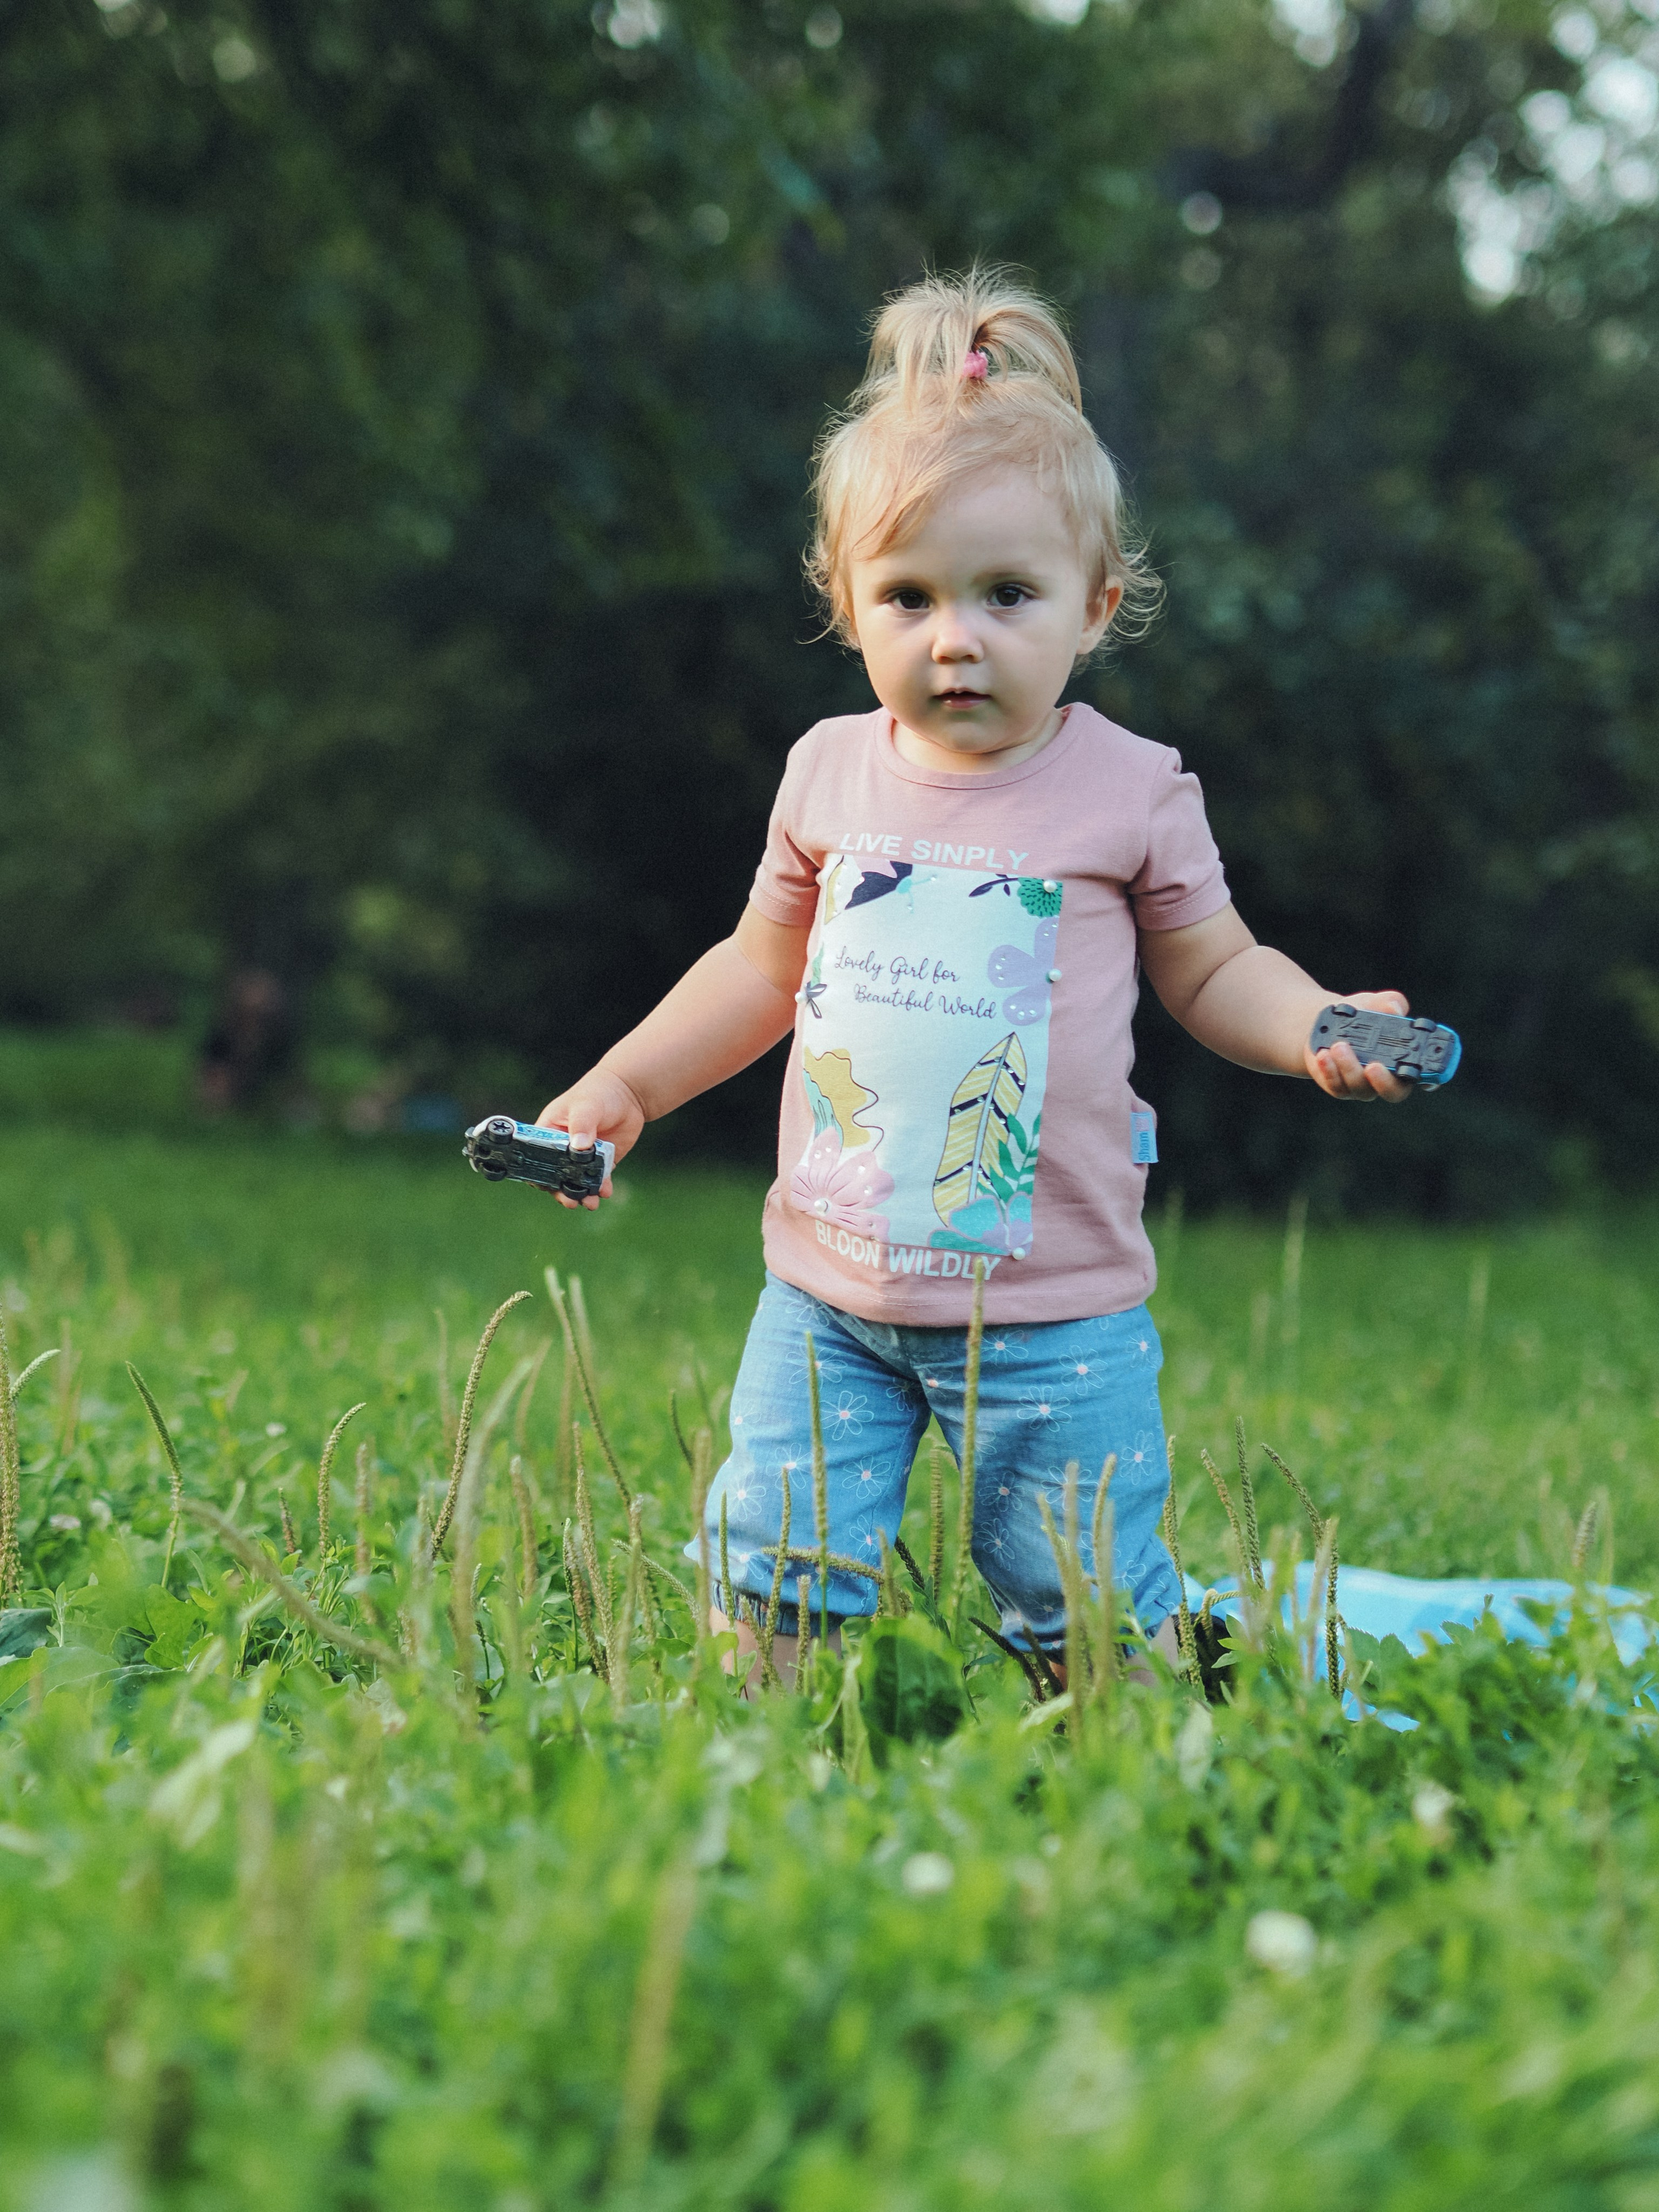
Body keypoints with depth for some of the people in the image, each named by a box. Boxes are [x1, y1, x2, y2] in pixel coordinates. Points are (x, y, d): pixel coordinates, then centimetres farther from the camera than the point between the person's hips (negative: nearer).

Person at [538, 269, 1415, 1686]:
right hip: (828, 1295, 3)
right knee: (775, 1571, 4)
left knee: (1088, 1602, 2)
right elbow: (764, 969, 17)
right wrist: (620, 1086, 12)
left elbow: (1213, 972, 5)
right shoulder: (831, 775, 4)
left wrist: (1322, 1033, -15)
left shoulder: (1130, 789, -4)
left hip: (1051, 1304, -3)